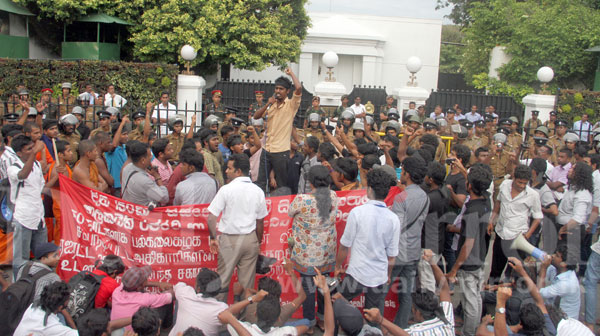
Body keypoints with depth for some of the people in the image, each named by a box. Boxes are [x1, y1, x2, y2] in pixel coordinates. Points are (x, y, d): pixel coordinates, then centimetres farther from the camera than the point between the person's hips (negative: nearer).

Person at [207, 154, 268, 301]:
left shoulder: (226, 189, -11)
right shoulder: (258, 191, 1)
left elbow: (211, 218, -13)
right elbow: (260, 222, 7)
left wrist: (213, 238, -1)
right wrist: (258, 242, 18)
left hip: (230, 239, -3)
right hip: (250, 239, 4)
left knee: (223, 279, 7)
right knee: (247, 281, 11)